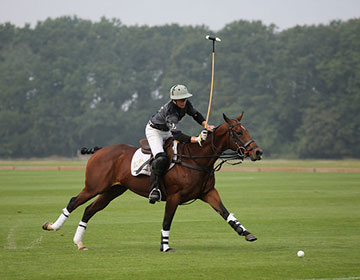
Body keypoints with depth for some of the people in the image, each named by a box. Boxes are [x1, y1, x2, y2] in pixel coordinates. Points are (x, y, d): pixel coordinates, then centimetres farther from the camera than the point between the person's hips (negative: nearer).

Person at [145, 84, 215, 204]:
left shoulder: (186, 104, -13)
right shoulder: (171, 112, -37)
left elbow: (195, 114, 2)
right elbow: (176, 134, -45)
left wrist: (206, 125, -17)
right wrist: (196, 139, -55)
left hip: (166, 132, 9)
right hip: (154, 131, -9)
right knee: (161, 158, -29)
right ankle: (154, 189, -34)